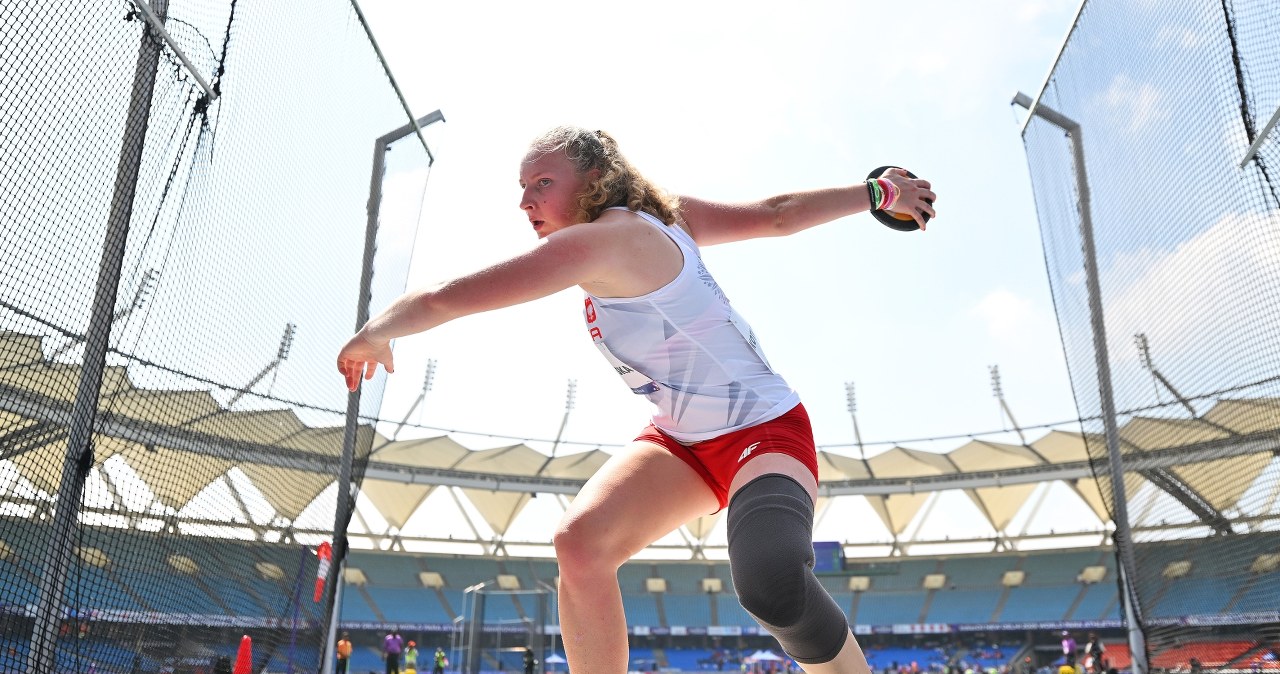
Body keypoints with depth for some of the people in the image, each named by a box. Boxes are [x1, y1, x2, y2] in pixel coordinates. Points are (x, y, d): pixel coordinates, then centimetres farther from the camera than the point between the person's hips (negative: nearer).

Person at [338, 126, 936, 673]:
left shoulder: (599, 240, -24)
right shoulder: (661, 216, 2)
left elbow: (446, 298, -23)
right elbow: (776, 213, 4)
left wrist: (375, 333, -4)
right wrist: (877, 191, 15)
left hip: (765, 430, -9)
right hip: (681, 440, 9)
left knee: (770, 586, -35)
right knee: (580, 540, -16)